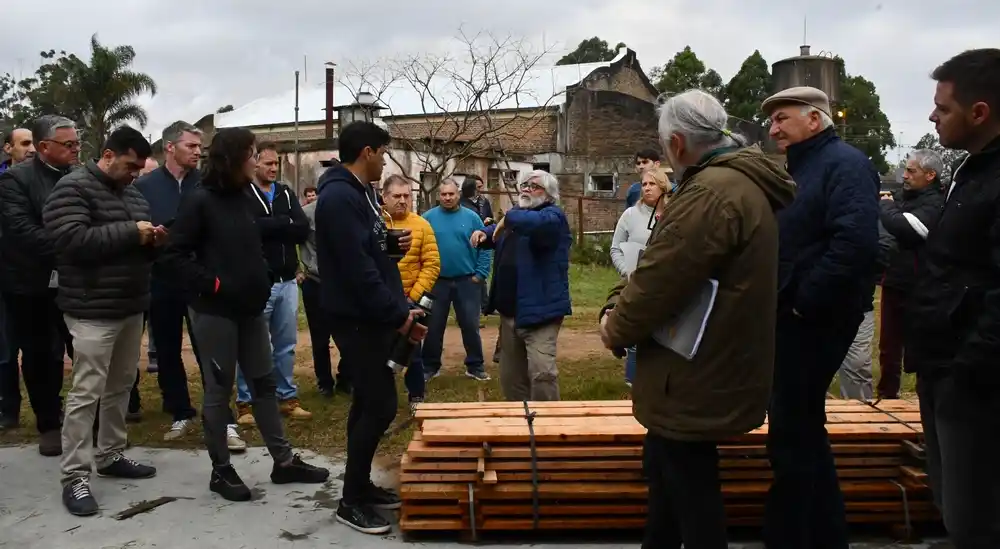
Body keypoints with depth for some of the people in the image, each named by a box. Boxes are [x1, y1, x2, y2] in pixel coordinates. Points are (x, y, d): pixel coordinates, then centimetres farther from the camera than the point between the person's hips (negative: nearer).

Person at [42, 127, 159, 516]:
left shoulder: (133, 195, 16)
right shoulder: (73, 188, -8)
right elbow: (73, 239, -23)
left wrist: (152, 240, 1)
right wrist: (130, 232, -20)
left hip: (131, 307, 8)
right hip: (93, 311, -8)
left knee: (121, 386, 14)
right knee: (86, 393, -6)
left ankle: (110, 456, 27)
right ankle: (74, 477, 2)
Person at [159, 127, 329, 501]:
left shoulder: (242, 198, 10)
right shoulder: (199, 200, -11)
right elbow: (174, 257, -15)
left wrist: (261, 284, 9)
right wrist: (211, 283, -18)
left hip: (249, 309, 8)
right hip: (215, 312, -7)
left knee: (264, 383, 11)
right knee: (218, 390, 4)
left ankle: (284, 461, 20)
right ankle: (220, 470, 18)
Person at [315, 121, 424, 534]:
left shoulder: (359, 194, 15)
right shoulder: (339, 197, -19)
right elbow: (356, 267, -24)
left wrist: (391, 244, 5)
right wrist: (399, 315, -19)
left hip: (372, 317, 10)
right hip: (358, 319, -10)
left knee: (368, 404, 16)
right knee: (380, 406, -8)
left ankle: (361, 486, 28)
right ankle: (351, 501, 5)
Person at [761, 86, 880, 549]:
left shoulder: (844, 163, -12)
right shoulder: (798, 169, 17)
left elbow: (855, 242, -26)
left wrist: (804, 302, -22)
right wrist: (779, 302, 7)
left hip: (815, 318, -10)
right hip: (792, 317, 10)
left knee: (792, 432, -3)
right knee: (803, 425, 16)